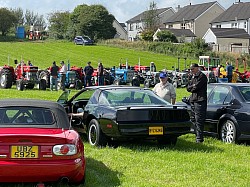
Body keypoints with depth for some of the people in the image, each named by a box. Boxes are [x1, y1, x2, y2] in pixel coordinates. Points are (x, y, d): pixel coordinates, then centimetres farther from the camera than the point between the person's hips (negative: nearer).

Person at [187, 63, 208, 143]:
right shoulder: (193, 77, 22)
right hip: (193, 100, 10)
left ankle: (199, 138, -9)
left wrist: (191, 88, 3)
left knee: (199, 120, -10)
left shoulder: (202, 76, -7)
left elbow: (196, 87, -16)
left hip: (200, 101, -10)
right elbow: (188, 88, 14)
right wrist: (193, 87, -5)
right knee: (193, 119, 10)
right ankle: (197, 136, 17)